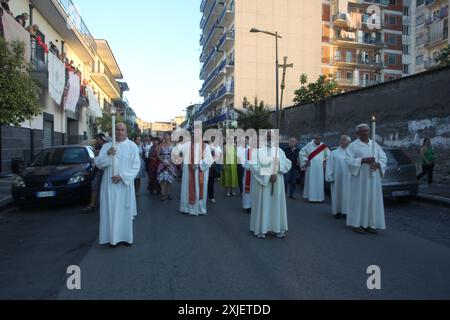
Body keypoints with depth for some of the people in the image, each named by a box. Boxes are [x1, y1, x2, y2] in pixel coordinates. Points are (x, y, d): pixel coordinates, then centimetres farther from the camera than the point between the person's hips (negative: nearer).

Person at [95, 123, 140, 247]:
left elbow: (136, 166, -5)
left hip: (125, 184, -2)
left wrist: (122, 176, -15)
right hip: (110, 184, 2)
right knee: (110, 211, 3)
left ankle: (126, 236, 15)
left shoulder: (132, 146, 1)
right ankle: (113, 237, 12)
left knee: (125, 211, 5)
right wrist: (107, 155, -17)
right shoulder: (107, 146, 8)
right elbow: (98, 163, 1)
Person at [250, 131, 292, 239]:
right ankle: (260, 228, 10)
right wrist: (268, 176, -18)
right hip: (261, 182, -4)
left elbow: (288, 164, 4)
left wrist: (279, 162, -16)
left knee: (276, 204, 8)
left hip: (276, 183, 4)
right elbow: (254, 167, -14)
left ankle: (277, 228, 17)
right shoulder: (257, 150, -4)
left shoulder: (279, 150, 9)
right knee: (262, 204, 1)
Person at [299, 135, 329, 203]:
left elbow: (329, 155, 17)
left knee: (320, 183, 1)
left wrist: (325, 161, 3)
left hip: (320, 168, 2)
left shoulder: (324, 147, 6)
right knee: (311, 182, -1)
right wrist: (305, 161, -2)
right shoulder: (309, 145, 1)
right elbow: (301, 153, 6)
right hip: (311, 167, -2)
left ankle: (320, 197, 8)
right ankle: (311, 197, 4)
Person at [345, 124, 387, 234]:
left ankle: (369, 224, 15)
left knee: (372, 200, 6)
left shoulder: (375, 144, 12)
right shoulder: (353, 146, -3)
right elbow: (348, 161, -11)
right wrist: (363, 160, -20)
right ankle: (356, 223, 8)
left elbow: (384, 158, 10)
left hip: (373, 179, 5)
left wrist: (377, 164, -11)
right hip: (360, 178, -5)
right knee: (359, 199, -1)